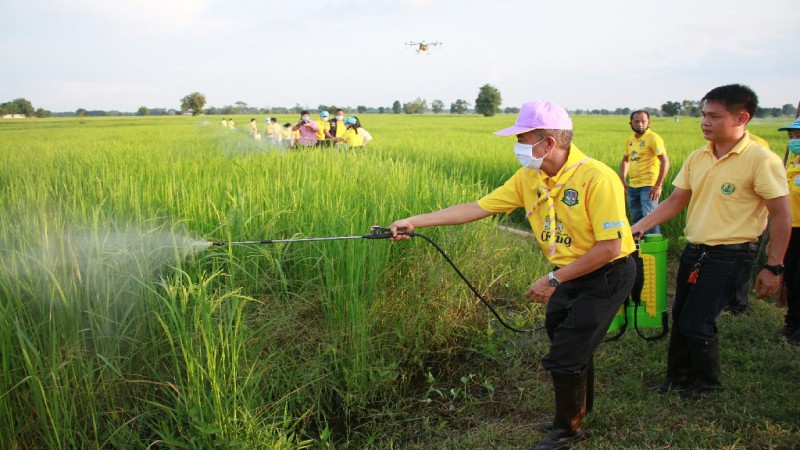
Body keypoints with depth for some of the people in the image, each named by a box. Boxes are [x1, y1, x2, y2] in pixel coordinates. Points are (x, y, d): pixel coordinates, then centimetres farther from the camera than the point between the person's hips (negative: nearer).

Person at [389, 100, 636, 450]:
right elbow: (477, 208, -4)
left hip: (606, 276, -6)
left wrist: (554, 280, -21)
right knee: (568, 345, 16)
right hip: (568, 275, 7)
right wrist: (414, 222, -8)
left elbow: (609, 246, -25)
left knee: (565, 357, -4)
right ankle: (577, 415, 40)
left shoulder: (597, 178, -25)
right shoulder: (529, 178, -5)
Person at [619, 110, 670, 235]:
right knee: (636, 220, 16)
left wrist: (658, 186, -20)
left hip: (648, 187, -7)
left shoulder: (653, 138, -9)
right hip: (633, 186, 7)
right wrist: (623, 179, 12)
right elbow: (625, 160, 25)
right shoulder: (630, 140, 11)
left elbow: (665, 161, -16)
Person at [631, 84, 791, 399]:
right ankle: (678, 376, 36)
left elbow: (781, 215, -12)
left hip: (729, 255, -6)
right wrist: (638, 227, -1)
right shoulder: (697, 158, 4)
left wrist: (774, 267, -13)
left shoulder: (761, 160, -14)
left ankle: (707, 382, 22)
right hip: (694, 251, 6)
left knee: (697, 323, -4)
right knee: (679, 317, 15)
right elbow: (675, 202, 9)